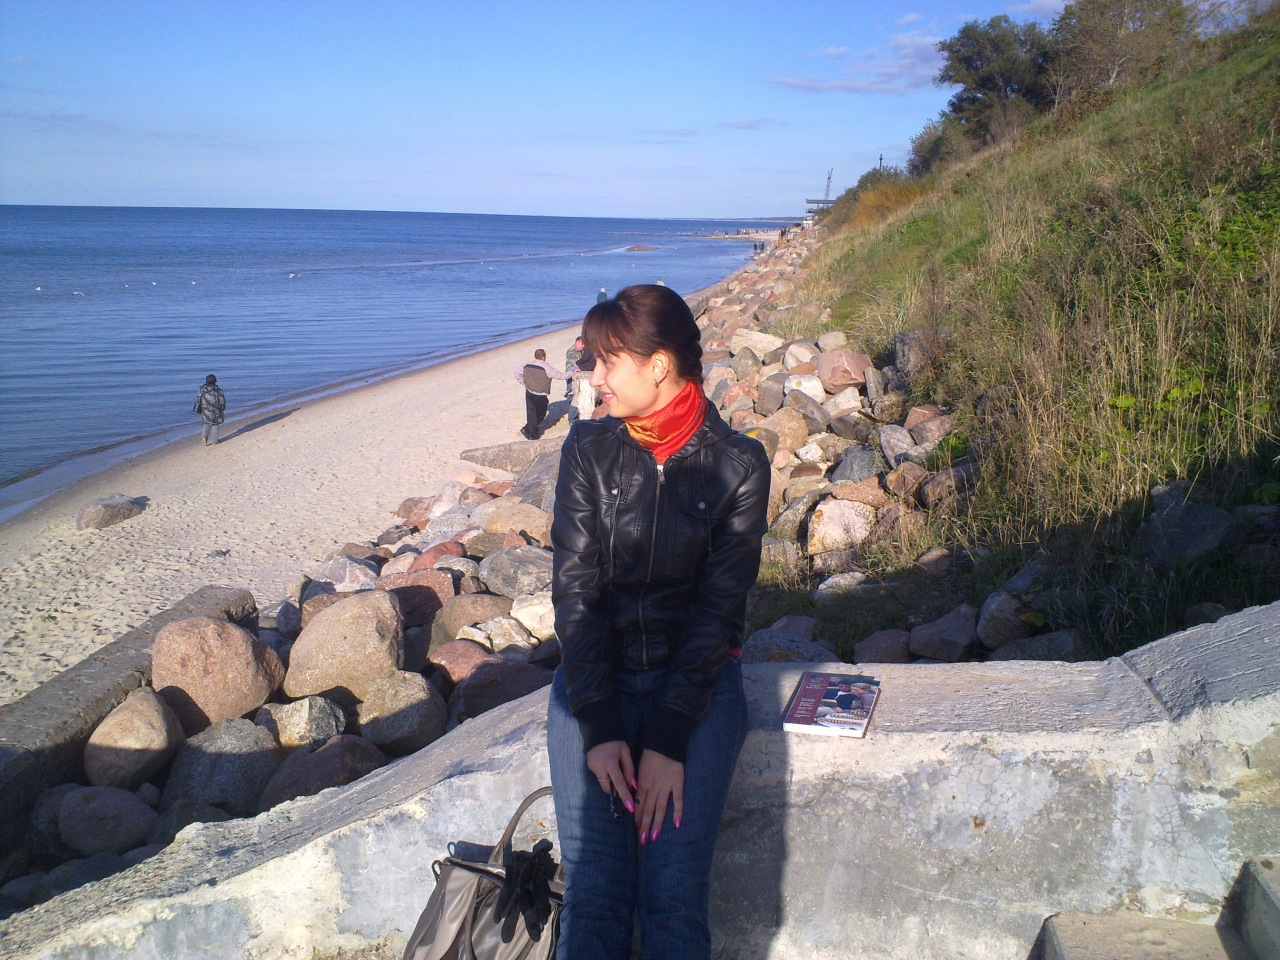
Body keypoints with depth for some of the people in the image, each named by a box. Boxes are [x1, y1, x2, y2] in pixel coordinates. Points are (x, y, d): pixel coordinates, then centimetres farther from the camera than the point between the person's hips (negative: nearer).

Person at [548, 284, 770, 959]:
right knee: (594, 897, -13)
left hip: (698, 676, -1)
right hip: (596, 673, 2)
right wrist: (599, 727, -14)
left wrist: (668, 740, -16)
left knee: (673, 898, -16)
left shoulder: (738, 466, -5)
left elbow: (719, 607, -8)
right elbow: (575, 588, -4)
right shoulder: (588, 448, 0)